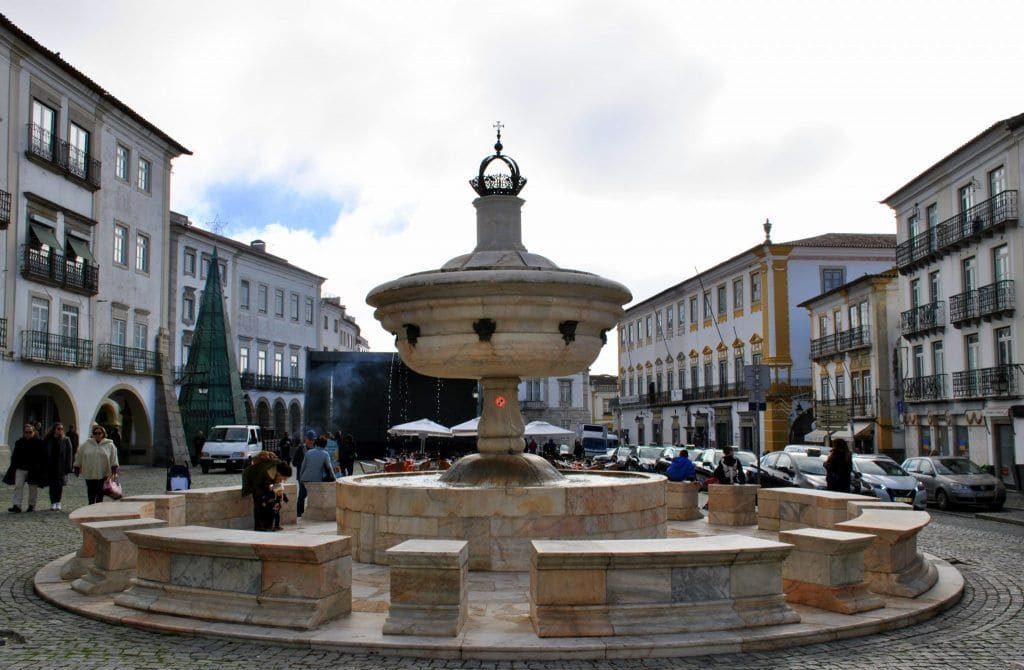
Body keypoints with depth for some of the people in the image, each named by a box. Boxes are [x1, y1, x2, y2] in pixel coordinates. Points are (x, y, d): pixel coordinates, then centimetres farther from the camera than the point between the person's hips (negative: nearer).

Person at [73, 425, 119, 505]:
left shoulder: (110, 445, 1)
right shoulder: (85, 445, 5)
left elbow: (113, 460, 0)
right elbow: (79, 458, 11)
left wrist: (114, 472, -7)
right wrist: (77, 469, 10)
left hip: (103, 474, -1)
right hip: (89, 473, 1)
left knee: (100, 495, 2)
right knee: (91, 493, 6)